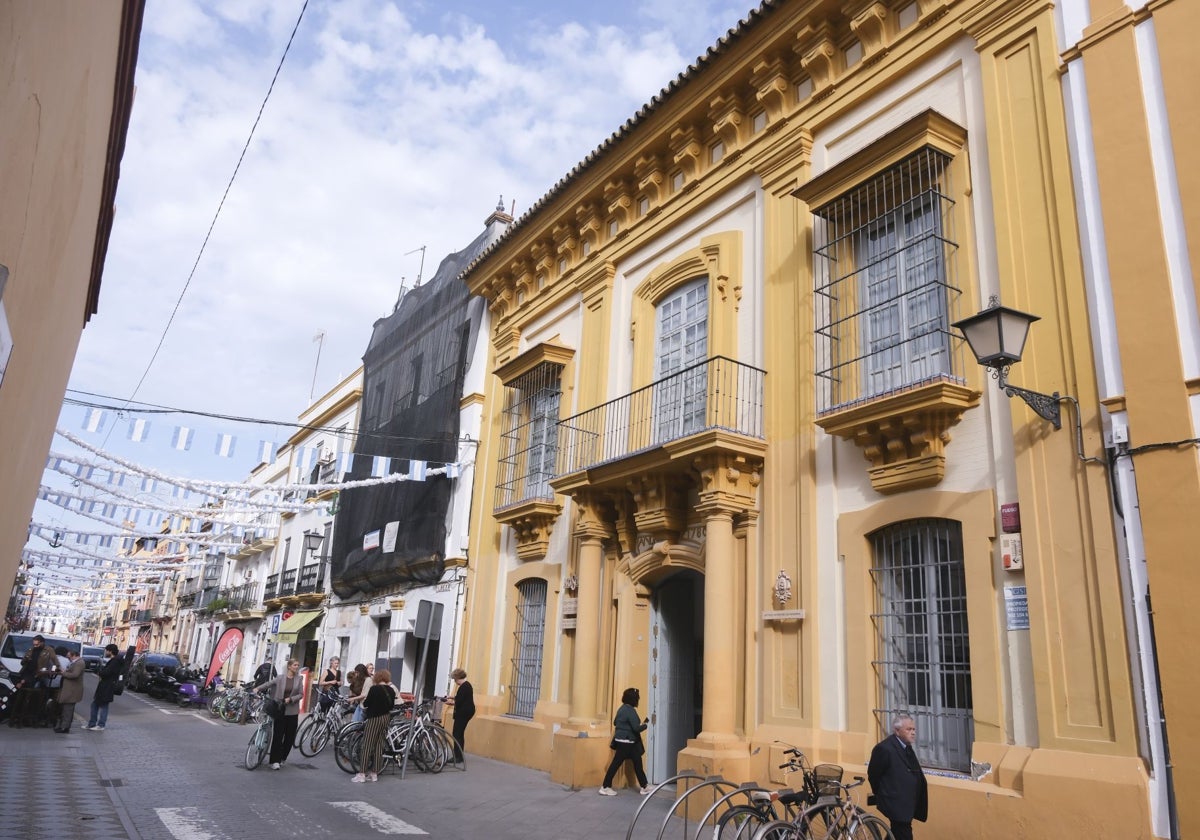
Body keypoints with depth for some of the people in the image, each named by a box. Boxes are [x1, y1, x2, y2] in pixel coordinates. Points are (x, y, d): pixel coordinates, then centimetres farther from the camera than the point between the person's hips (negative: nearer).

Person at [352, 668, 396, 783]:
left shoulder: (374, 688, -13)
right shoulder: (391, 690, 5)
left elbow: (365, 703, -9)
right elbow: (391, 705, 11)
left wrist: (364, 701, 11)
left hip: (374, 718, -6)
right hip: (385, 718, 6)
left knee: (367, 745, -2)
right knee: (379, 745, 10)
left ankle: (362, 774, -3)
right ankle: (374, 773, 13)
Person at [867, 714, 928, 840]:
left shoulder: (906, 746, 9)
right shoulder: (884, 748, -20)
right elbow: (873, 774, -12)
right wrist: (882, 795, 0)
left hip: (906, 802, 9)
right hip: (896, 804, -9)